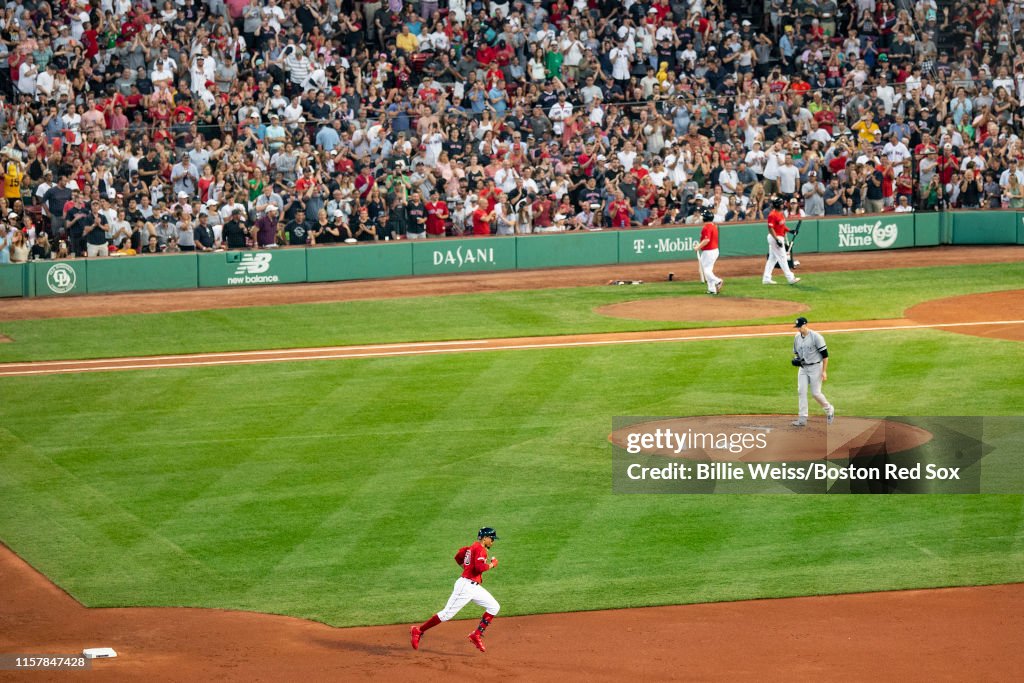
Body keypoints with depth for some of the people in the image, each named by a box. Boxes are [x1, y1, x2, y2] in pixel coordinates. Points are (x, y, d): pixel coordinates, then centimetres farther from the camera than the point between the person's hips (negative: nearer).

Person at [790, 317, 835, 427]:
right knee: (801, 391, -4)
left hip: (815, 367, -6)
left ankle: (829, 410, 21)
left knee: (816, 393, -5)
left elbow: (825, 354, -13)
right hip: (803, 368, 6)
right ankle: (802, 418, -5)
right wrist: (796, 359, -3)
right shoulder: (797, 337, 5)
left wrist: (824, 371, -16)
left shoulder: (816, 337, -15)